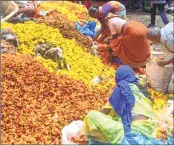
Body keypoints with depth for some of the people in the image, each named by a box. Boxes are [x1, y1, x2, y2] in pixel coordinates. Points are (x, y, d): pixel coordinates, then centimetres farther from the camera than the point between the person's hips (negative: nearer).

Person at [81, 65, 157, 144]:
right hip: (148, 132, 6)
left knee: (91, 115, -5)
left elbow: (104, 112, 12)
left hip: (131, 131, -6)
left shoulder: (120, 90, 7)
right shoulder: (142, 90, 21)